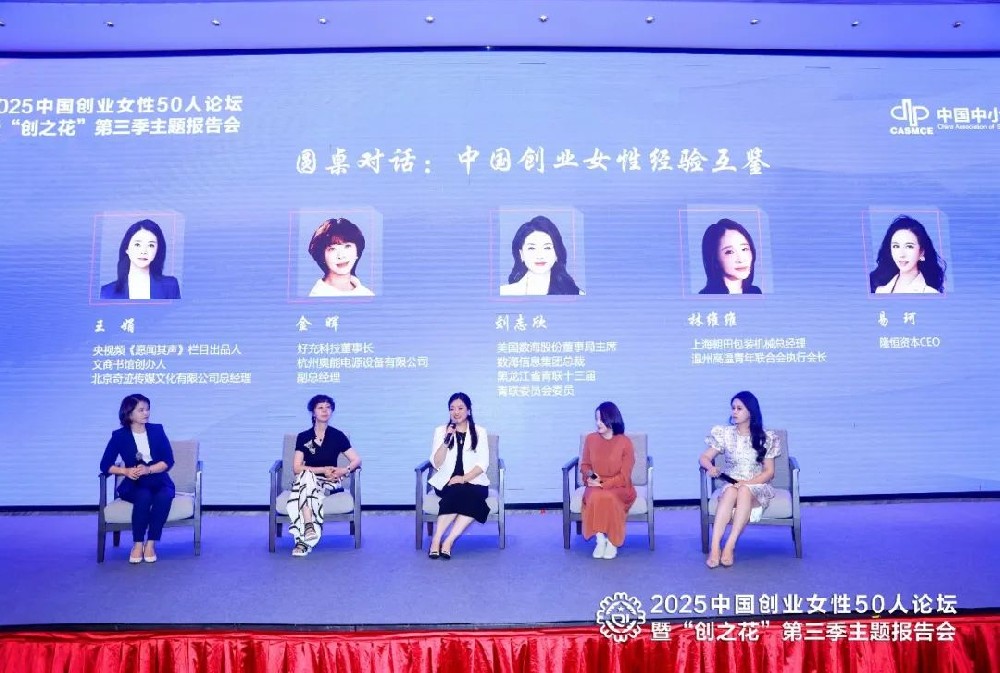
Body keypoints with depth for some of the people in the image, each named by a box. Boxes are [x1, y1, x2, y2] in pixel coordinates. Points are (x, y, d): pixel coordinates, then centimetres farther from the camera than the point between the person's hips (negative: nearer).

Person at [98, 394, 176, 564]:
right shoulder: (119, 436, 0)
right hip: (134, 485, -1)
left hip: (159, 481, 1)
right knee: (144, 496, -36)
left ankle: (151, 544, -25)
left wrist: (148, 470, -19)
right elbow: (105, 465, 0)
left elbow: (168, 461, -1)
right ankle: (138, 544, -22)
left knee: (164, 496, -34)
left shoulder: (157, 430, 4)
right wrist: (125, 471, -19)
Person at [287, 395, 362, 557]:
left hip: (330, 483, -1)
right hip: (308, 480, 1)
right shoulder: (303, 437, 6)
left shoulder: (337, 436, 6)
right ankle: (309, 527, -46)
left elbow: (357, 460, 1)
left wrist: (344, 470, -20)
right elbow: (297, 468, -2)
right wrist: (323, 470, -12)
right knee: (306, 475, -36)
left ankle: (303, 540, -39)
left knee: (306, 492, -34)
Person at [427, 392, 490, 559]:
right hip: (447, 482, 0)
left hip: (472, 481, 0)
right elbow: (436, 464, 1)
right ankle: (438, 539, -33)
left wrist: (464, 478, -16)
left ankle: (448, 540, -36)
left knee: (466, 494, -34)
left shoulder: (479, 432, 9)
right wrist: (447, 440, -11)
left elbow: (483, 463, -1)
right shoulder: (440, 431, 11)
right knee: (458, 493, -34)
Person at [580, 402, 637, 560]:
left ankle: (612, 541, -16)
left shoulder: (625, 442, -7)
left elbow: (624, 476, -9)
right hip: (596, 486, 2)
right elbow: (584, 465, 13)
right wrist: (589, 474, -9)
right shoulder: (590, 439, 2)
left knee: (608, 497, -36)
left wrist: (603, 483, -18)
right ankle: (600, 539, -19)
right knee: (595, 497, -34)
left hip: (619, 488, -2)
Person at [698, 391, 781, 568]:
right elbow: (704, 458, 5)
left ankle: (730, 547, -42)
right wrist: (710, 467, -19)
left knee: (744, 491, -37)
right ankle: (714, 547, -46)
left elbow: (769, 472, 1)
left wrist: (748, 482, -16)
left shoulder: (766, 438, 4)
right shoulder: (725, 434, 7)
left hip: (758, 489, -1)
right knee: (731, 491, -36)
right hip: (730, 485, 1)